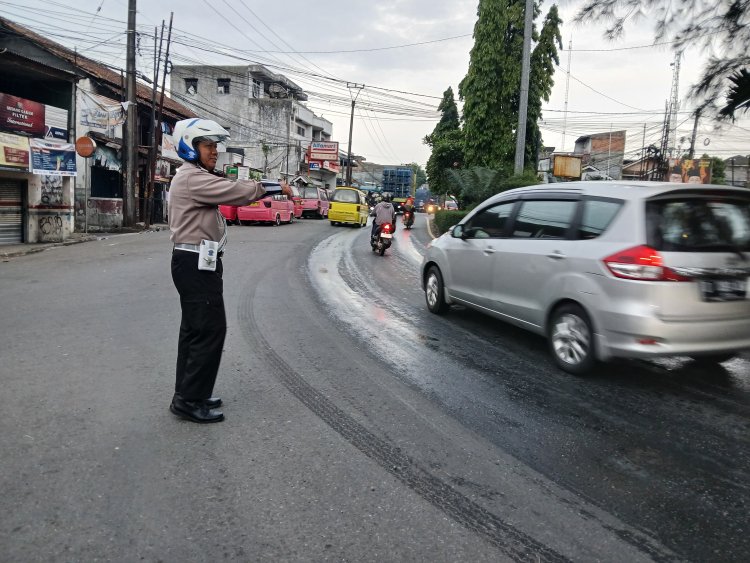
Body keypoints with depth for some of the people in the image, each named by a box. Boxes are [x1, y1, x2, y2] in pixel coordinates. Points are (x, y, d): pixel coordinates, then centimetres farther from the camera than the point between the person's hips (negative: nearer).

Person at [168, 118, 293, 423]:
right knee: (210, 330, -7)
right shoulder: (192, 179, -15)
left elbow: (230, 187, 12)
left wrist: (269, 187, -1)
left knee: (194, 328, 14)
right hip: (197, 263, -11)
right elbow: (238, 191, -19)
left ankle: (187, 393, 23)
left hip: (195, 262, 11)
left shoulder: (197, 177, 20)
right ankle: (190, 400, 1)